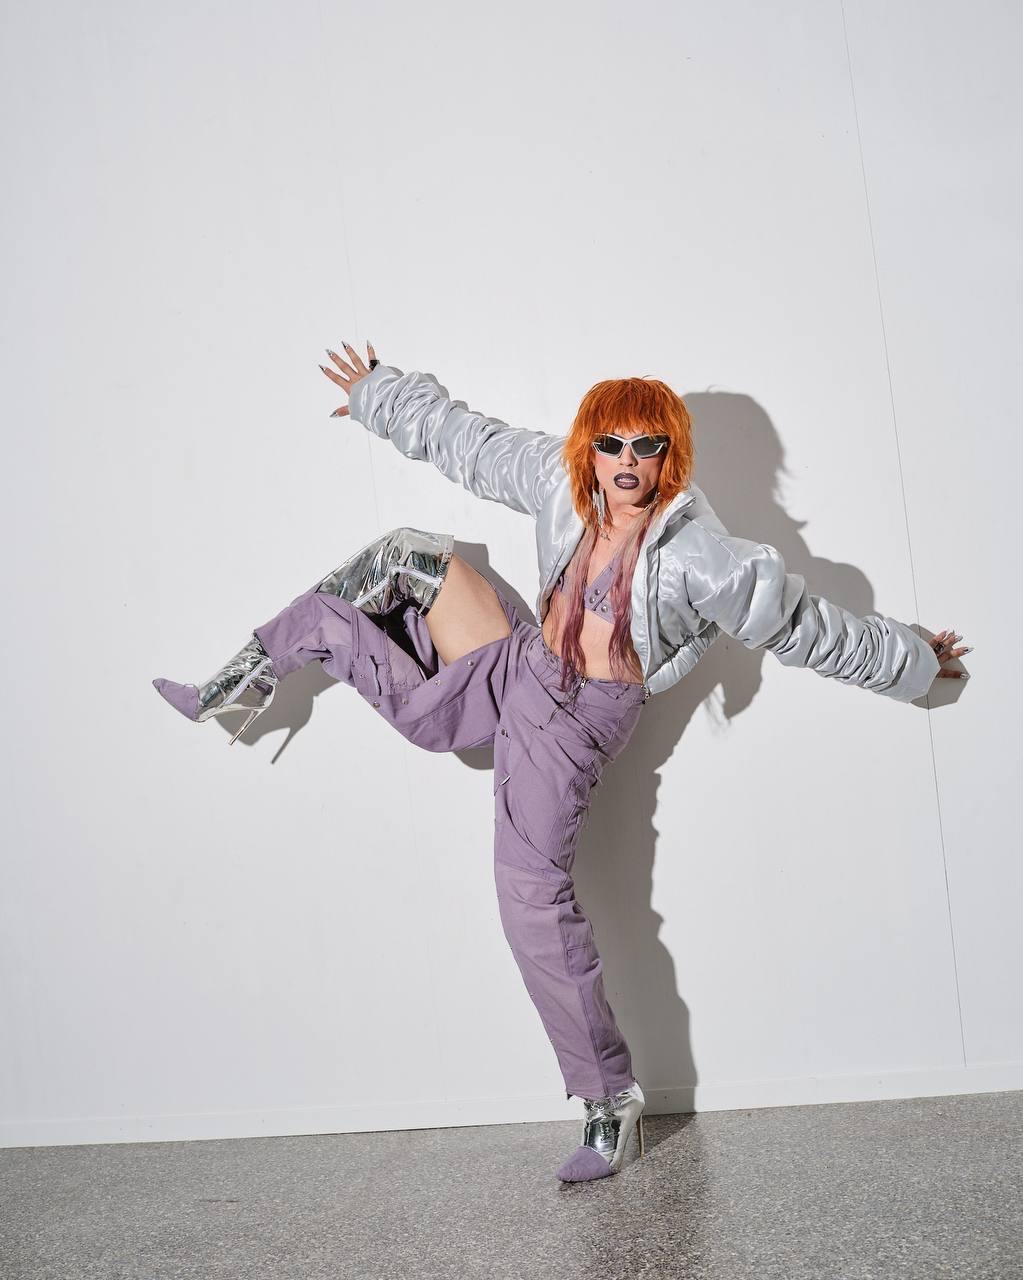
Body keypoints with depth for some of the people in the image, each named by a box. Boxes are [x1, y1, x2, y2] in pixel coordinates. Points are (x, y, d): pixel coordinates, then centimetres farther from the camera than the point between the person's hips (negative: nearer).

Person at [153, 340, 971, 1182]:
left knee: (534, 896, -12)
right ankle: (245, 684, 10)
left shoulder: (703, 559, -20)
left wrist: (914, 663, 1)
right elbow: (463, 438, 11)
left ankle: (610, 1101, 1)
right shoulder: (559, 482, -3)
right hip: (515, 669, 7)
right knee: (410, 556, -1)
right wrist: (377, 393, 23)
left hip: (580, 718, -6)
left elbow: (814, 629, -9)